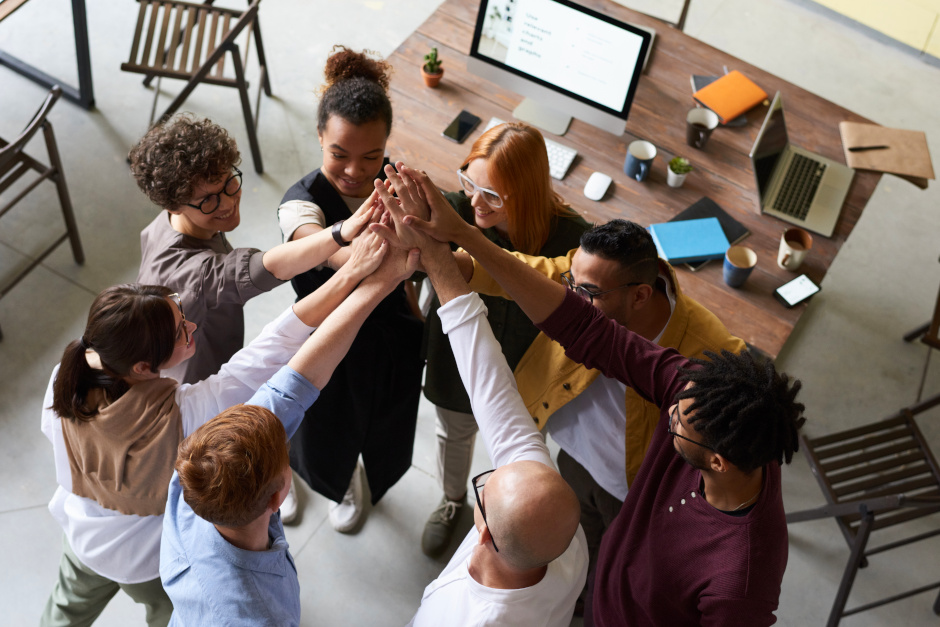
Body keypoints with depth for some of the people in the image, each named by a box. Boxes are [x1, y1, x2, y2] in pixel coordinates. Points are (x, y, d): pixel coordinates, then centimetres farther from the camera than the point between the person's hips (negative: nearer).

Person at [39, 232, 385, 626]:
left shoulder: (63, 383, -32)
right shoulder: (183, 414, -46)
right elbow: (275, 347, -48)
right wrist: (352, 272, -49)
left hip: (82, 539, 3)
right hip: (152, 562, -3)